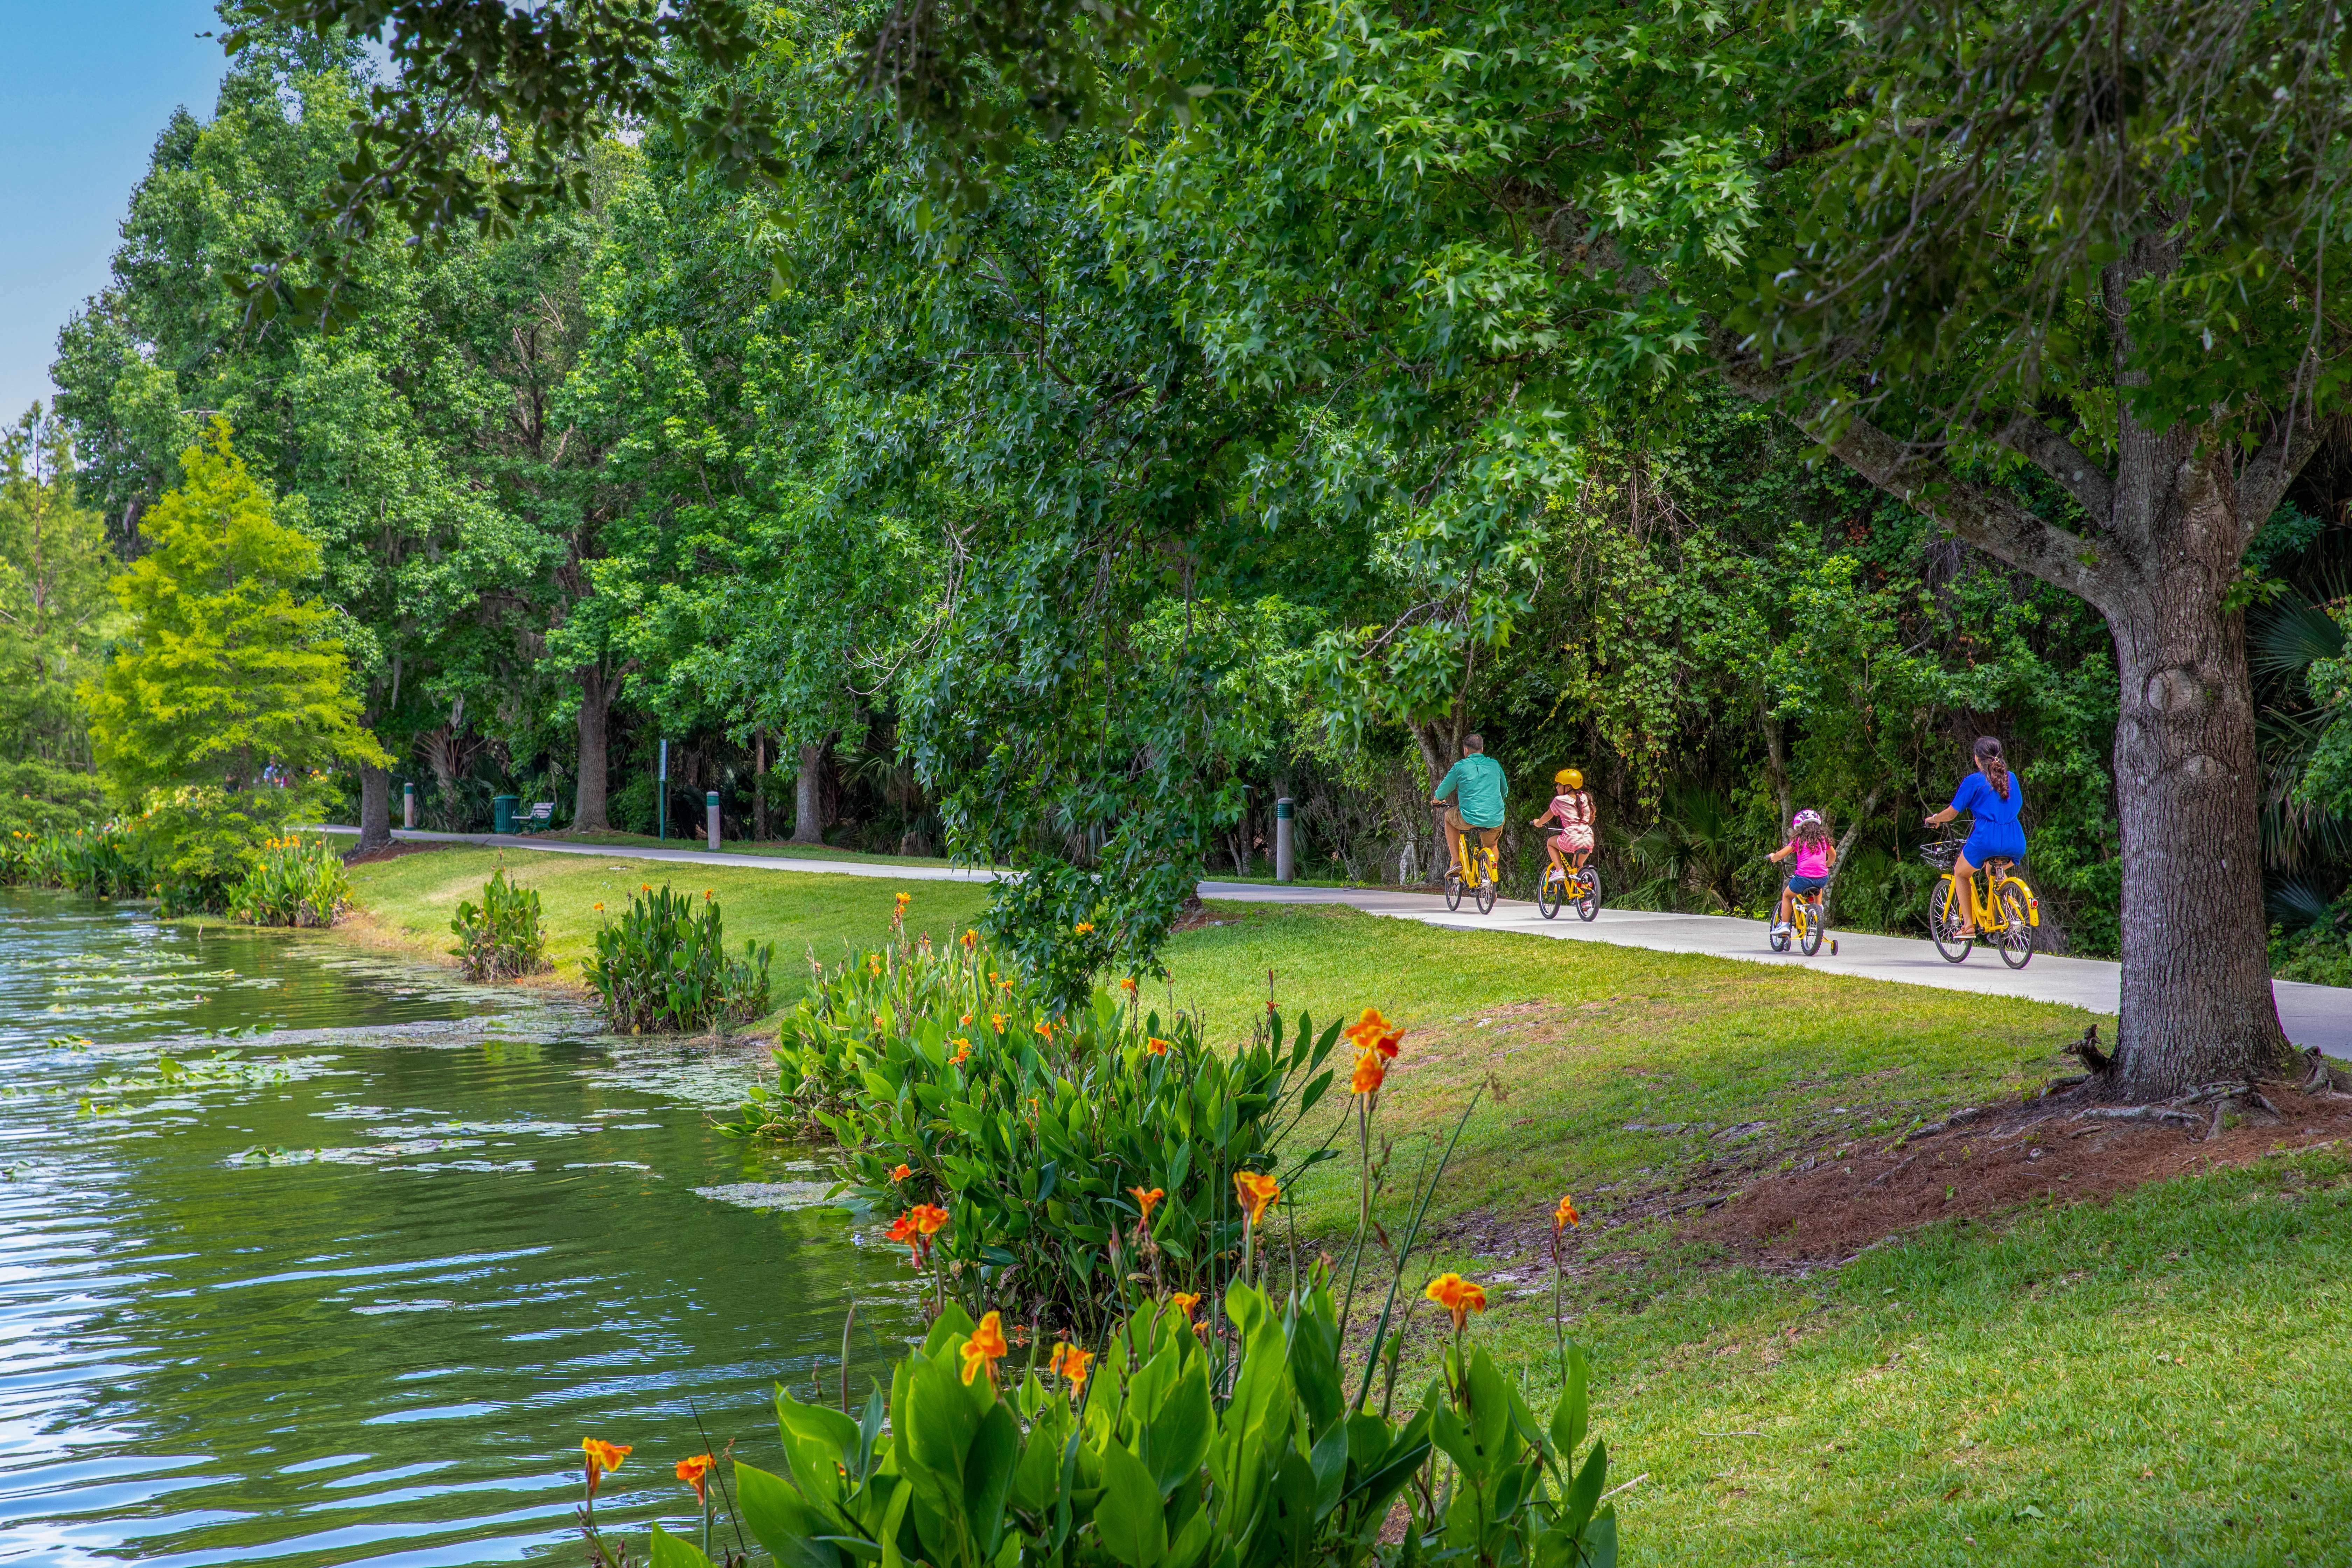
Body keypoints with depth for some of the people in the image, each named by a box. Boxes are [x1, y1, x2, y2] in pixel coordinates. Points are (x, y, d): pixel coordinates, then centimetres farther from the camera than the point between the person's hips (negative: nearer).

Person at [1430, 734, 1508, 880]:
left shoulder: (1460, 766, 2)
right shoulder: (1495, 765, 12)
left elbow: (1443, 790, 11)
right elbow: (1504, 792, 25)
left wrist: (1436, 801, 34)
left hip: (1470, 819, -4)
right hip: (1496, 821, 4)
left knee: (1449, 817, 28)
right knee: (1490, 846, 33)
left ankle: (1456, 862, 20)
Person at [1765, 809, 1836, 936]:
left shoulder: (1799, 840, 3)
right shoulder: (1823, 839, 15)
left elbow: (1781, 854, -4)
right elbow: (1833, 855, 31)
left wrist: (1773, 857, 19)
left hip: (1804, 878, -4)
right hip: (1822, 879, 4)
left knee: (1787, 896, 21)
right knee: (1818, 887, 42)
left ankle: (1784, 925, 13)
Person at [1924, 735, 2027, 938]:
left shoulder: (1973, 781, 1)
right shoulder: (2011, 778, 16)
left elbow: (1951, 813, 3)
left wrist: (1934, 820, 24)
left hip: (1986, 840, -5)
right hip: (2016, 844, 5)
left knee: (1960, 873, 22)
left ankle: (1969, 925, 13)